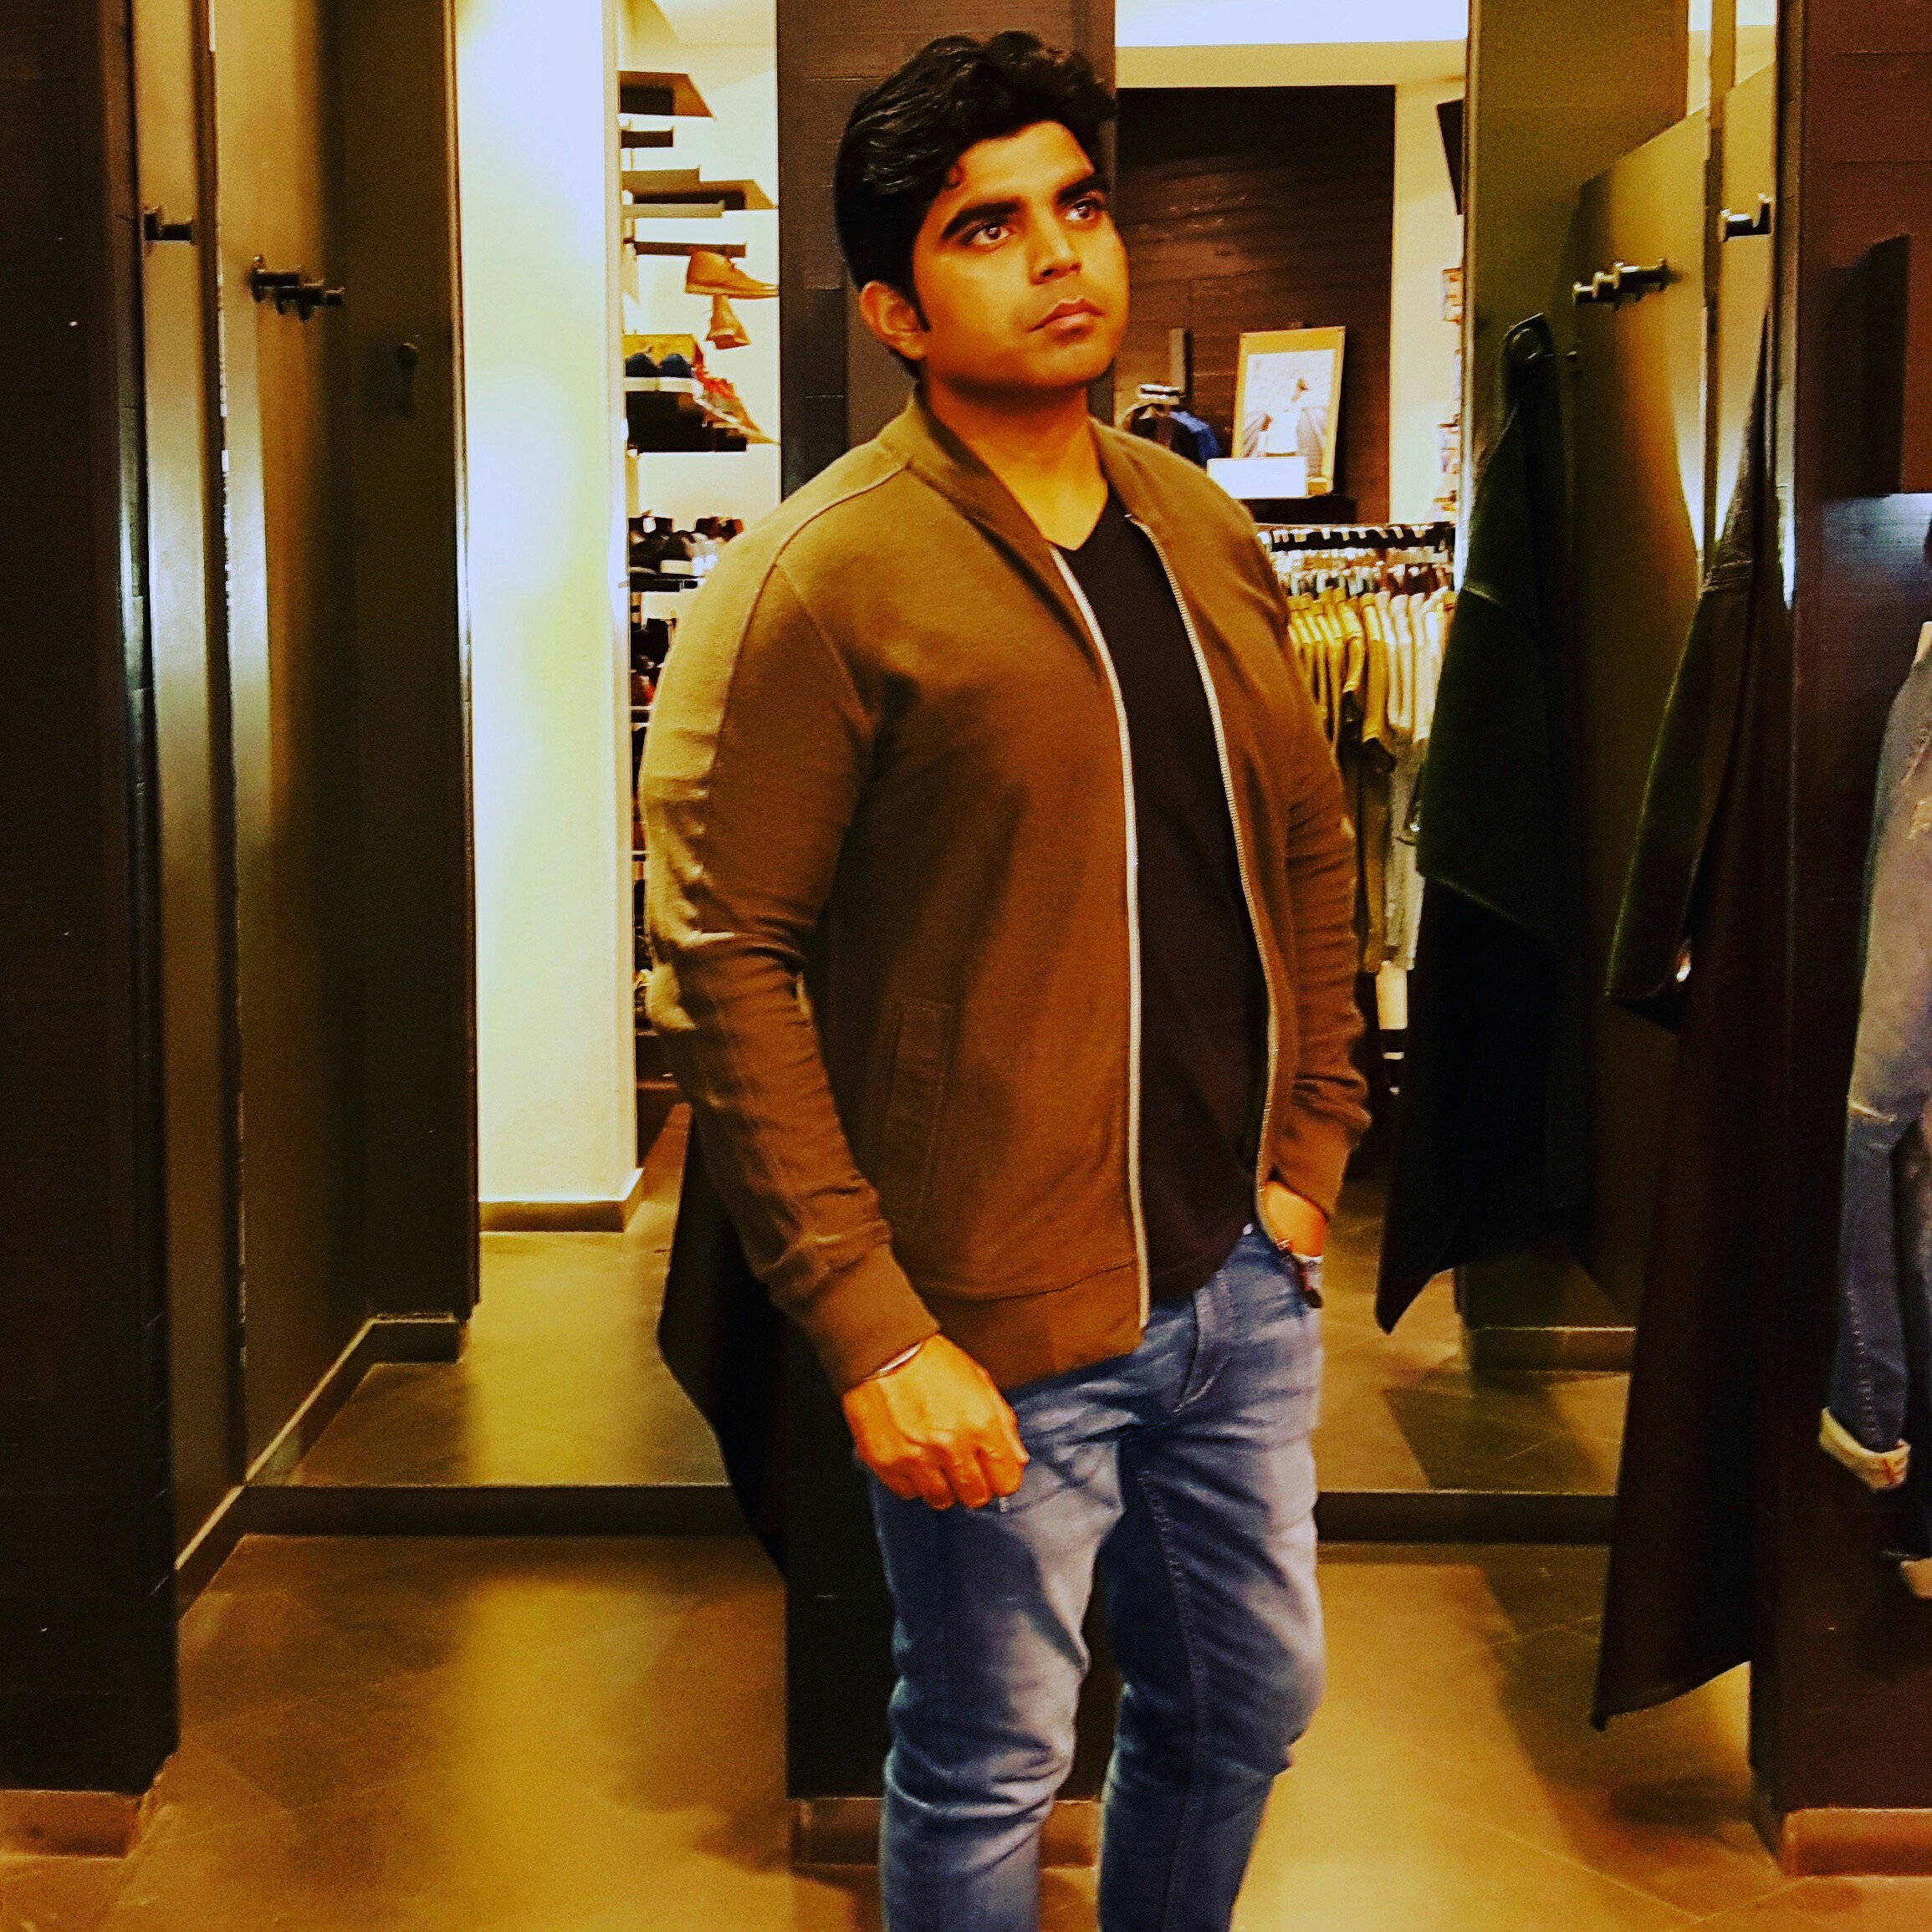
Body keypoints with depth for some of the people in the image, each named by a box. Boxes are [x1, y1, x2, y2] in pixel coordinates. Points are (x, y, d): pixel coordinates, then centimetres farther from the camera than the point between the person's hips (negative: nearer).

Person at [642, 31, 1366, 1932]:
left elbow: (1311, 844, 17)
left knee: (1248, 1701, 22)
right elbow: (722, 965, -17)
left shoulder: (1206, 533, 8)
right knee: (991, 1771, 11)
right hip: (1000, 1338, -6)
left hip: (1237, 1285, 7)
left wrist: (1312, 1147, 9)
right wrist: (867, 1327, -19)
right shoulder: (819, 579, -14)